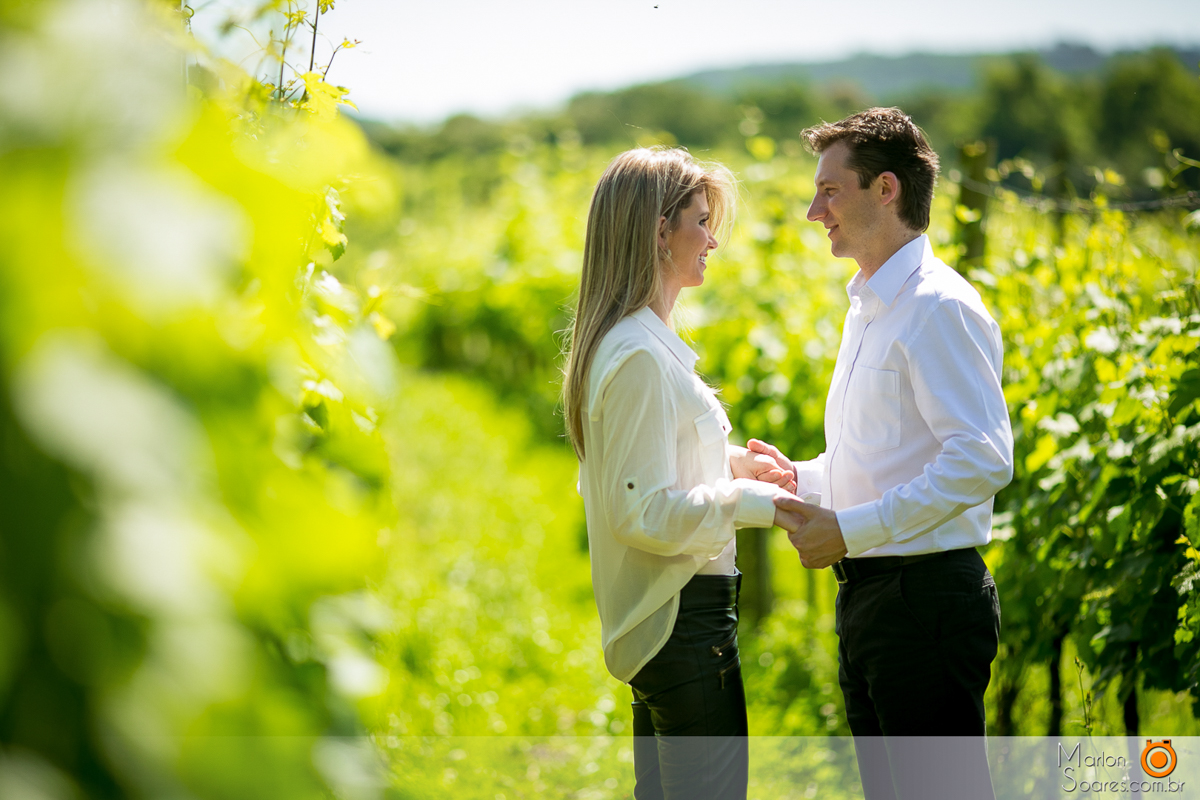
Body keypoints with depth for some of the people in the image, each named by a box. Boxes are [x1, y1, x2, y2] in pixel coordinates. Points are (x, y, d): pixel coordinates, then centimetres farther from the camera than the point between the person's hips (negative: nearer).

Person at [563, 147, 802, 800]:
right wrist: (753, 501, -16)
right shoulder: (640, 356, -19)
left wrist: (731, 465, 12)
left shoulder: (621, 346, 14)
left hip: (655, 618, 11)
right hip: (685, 619, -11)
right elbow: (644, 512, -21)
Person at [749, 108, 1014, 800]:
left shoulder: (939, 307, -14)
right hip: (867, 596, 10)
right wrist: (801, 478, 12)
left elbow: (983, 461, -24)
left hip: (927, 596, -10)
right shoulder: (868, 307, 18)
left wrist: (851, 530, -21)